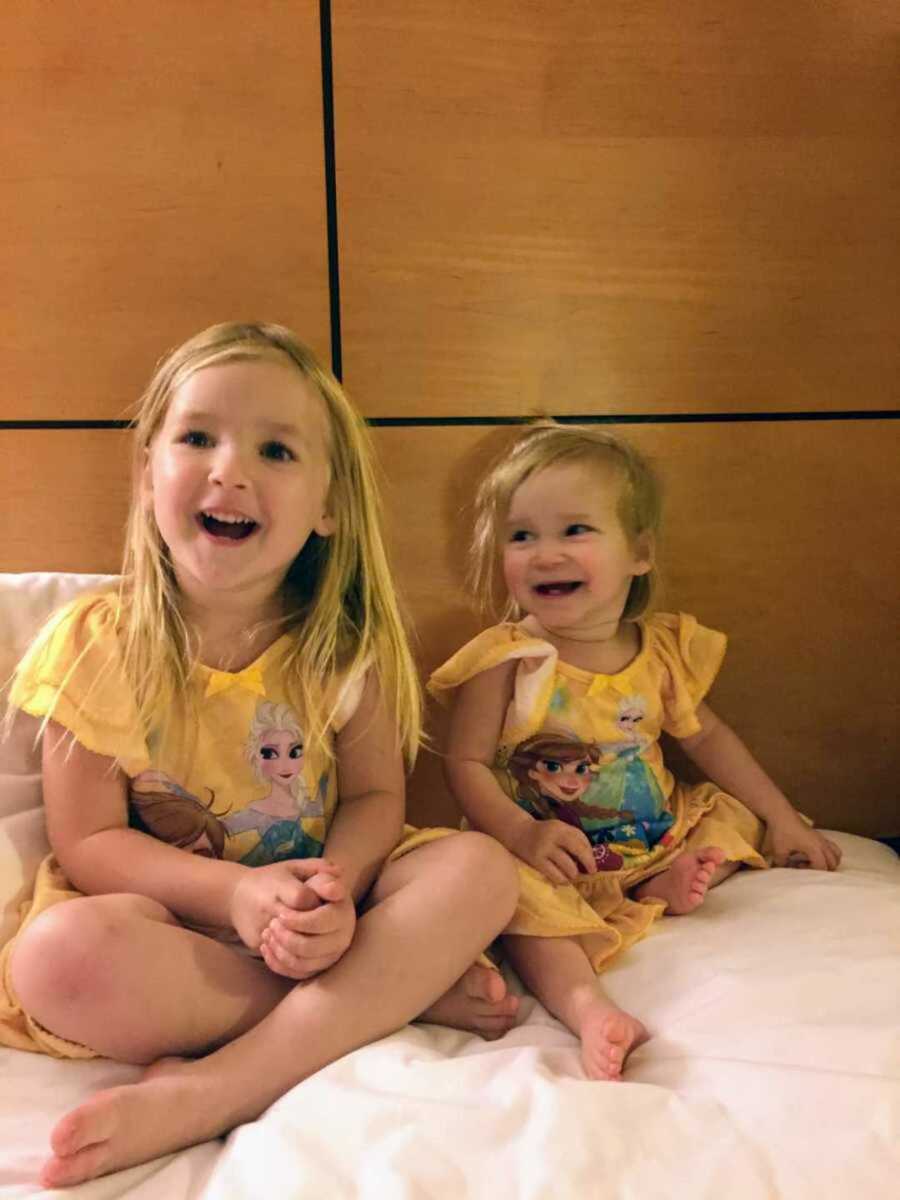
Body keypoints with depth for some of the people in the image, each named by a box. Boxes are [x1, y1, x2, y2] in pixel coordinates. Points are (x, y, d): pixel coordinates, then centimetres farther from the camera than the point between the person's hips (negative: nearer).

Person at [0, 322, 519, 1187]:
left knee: (479, 868, -22)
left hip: (320, 898, 2)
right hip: (168, 911, -1)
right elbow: (87, 841, -9)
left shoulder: (346, 644, -6)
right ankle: (403, 989, -20)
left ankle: (213, 1087, -30)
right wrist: (233, 891, -26)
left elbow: (374, 797, -4)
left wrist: (334, 890, -28)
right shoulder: (95, 645, -9)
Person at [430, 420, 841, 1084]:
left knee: (736, 813, 4)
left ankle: (670, 886, -15)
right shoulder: (507, 659, -12)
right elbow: (466, 762, -13)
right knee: (522, 893, -33)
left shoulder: (662, 649, 0)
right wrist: (521, 832, -30)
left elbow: (707, 736, 13)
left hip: (656, 838, 6)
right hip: (553, 852, -5)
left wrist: (783, 816, 12)